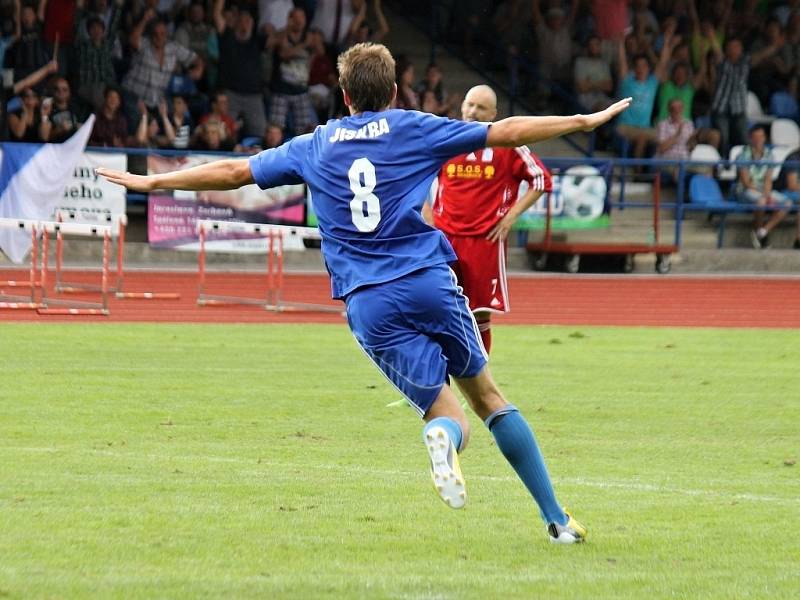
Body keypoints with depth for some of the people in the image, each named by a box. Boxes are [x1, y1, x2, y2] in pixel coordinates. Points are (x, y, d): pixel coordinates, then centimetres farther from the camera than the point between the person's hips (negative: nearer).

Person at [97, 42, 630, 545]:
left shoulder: (315, 147, 15)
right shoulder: (414, 129, 9)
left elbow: (232, 172, 20)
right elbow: (507, 132, 8)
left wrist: (150, 182, 31)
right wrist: (588, 121, 16)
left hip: (368, 304, 1)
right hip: (431, 284, -1)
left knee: (447, 413, 3)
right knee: (486, 392, 12)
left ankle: (443, 436, -37)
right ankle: (557, 519, 8)